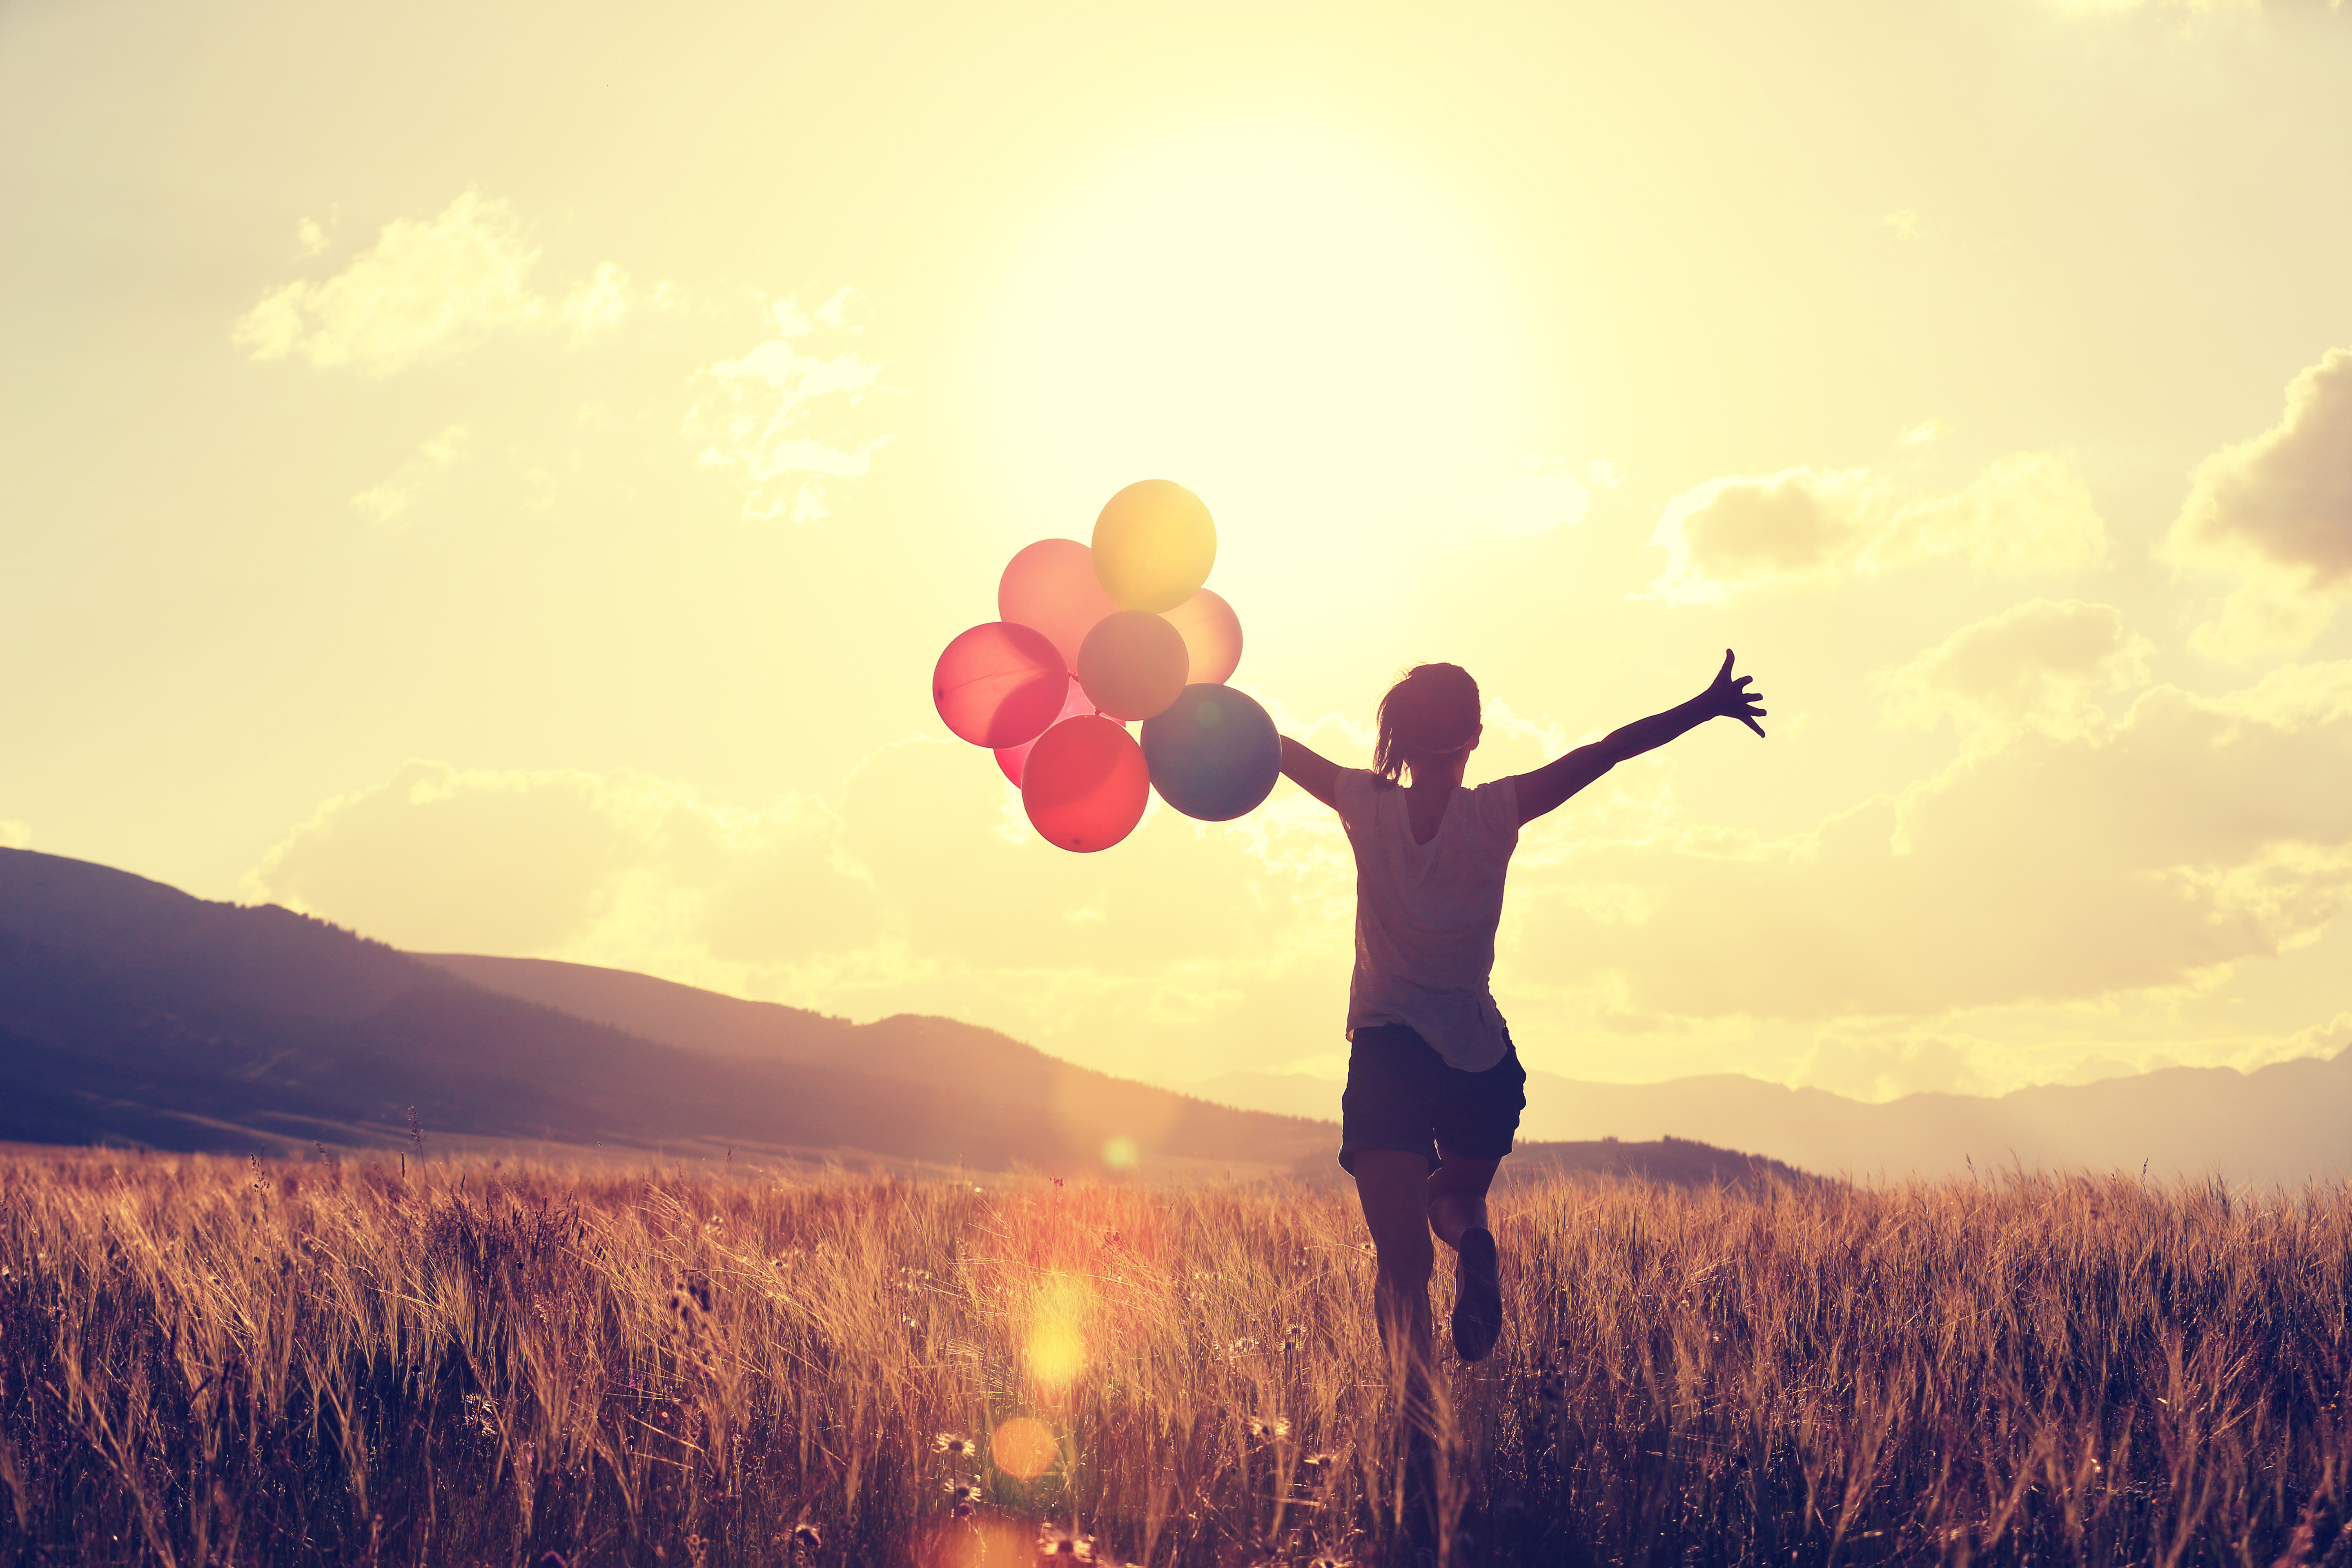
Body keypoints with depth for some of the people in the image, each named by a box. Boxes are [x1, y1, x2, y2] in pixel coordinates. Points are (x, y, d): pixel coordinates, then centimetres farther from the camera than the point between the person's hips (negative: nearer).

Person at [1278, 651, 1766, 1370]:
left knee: (1403, 1259, -3)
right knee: (1456, 1193, 27)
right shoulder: (1497, 812, -6)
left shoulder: (1367, 806, -4)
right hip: (1480, 1059, 1)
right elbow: (1609, 750, -6)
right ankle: (1473, 1240, -11)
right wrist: (1707, 708, 1)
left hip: (1385, 1052, -1)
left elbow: (1274, 746, 10)